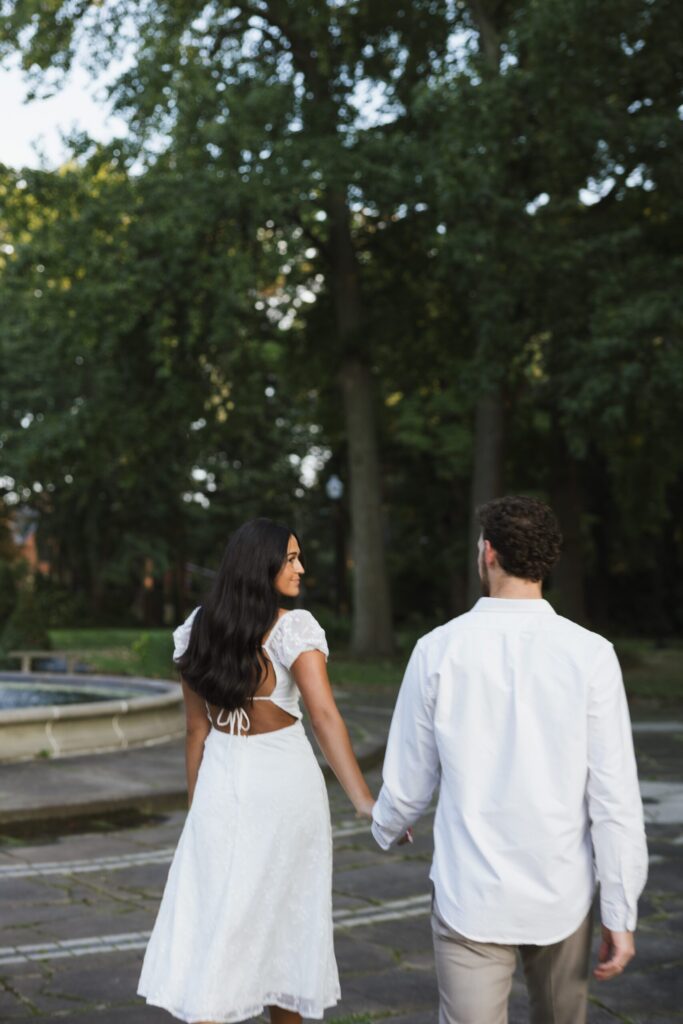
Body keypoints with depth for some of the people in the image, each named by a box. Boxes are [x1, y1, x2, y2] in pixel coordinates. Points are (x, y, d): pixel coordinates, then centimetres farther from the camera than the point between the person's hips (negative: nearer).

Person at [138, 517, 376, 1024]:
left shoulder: (199, 628, 2)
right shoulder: (294, 628, -11)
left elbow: (197, 729, 6)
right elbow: (325, 716, -21)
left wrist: (197, 804, 14)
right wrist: (364, 801, -26)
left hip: (221, 779, 2)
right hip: (285, 778, -2)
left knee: (210, 921, 2)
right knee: (286, 915, 14)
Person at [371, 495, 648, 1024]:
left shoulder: (439, 650, -8)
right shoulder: (590, 654, -10)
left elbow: (409, 780, 1)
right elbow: (615, 796, -10)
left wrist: (386, 827, 24)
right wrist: (621, 914, -1)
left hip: (472, 896, -1)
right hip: (561, 898, 1)